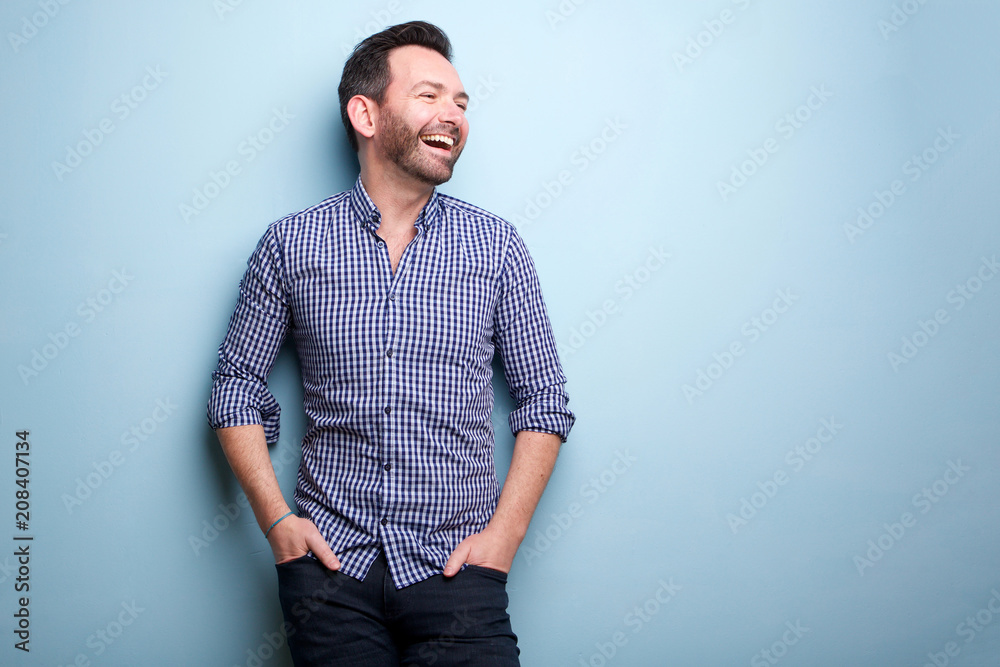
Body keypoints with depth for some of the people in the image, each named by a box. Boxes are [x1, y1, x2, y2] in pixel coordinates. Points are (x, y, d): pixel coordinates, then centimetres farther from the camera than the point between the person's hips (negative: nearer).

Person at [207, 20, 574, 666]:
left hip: (454, 564, 0)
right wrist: (276, 520, -3)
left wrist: (504, 533, -5)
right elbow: (237, 387, 8)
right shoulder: (292, 244, 2)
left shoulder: (496, 246, 3)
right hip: (330, 559, 0)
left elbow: (545, 401, 5)